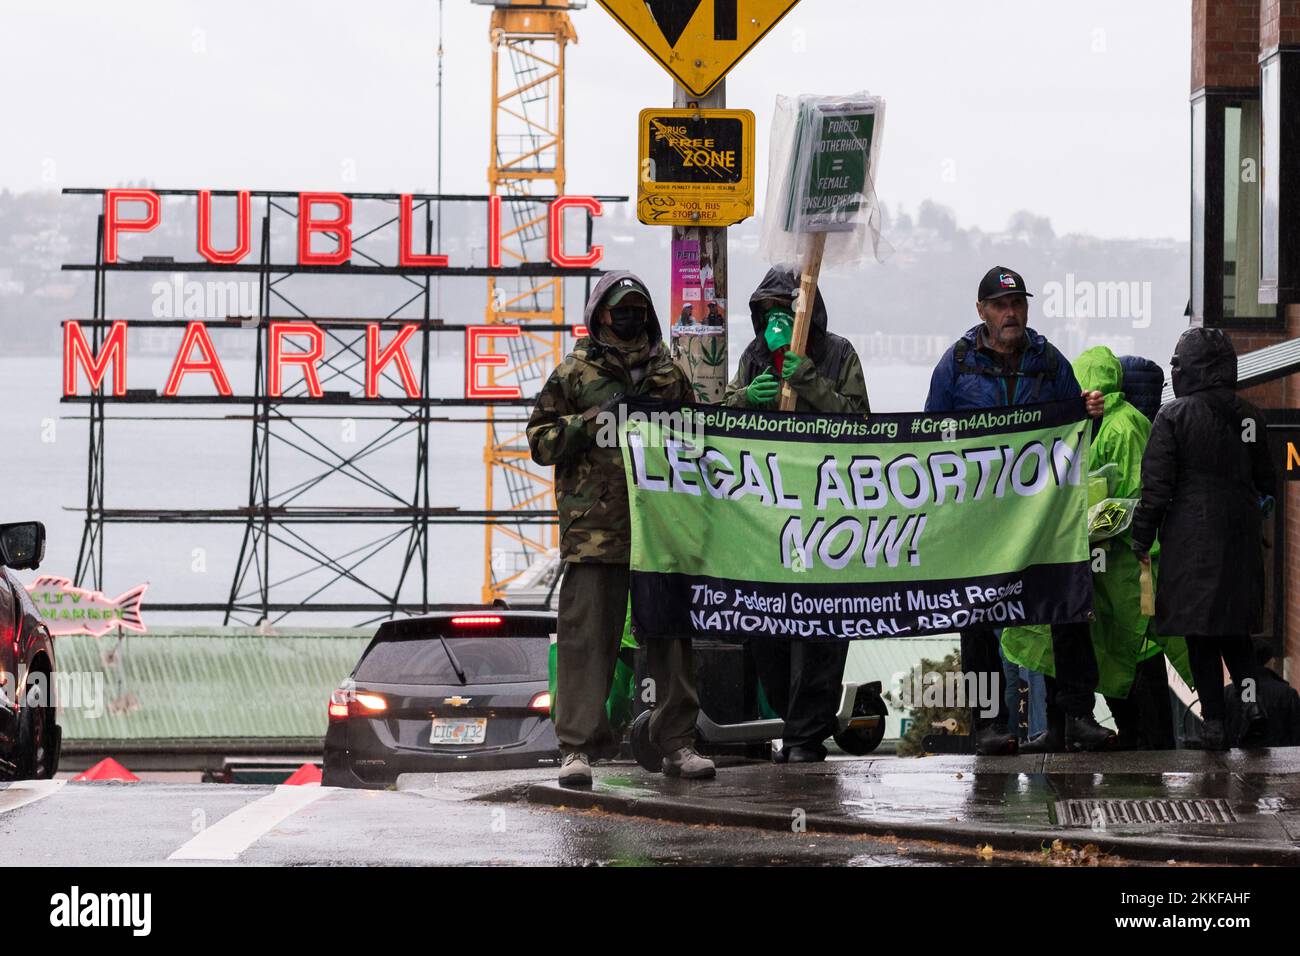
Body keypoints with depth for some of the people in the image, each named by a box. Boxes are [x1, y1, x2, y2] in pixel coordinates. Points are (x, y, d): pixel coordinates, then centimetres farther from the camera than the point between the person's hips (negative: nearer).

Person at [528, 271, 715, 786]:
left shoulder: (669, 373, 18)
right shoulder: (573, 373, 6)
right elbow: (541, 440, 3)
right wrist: (594, 420, -9)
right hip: (594, 525, -4)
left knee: (672, 630, 6)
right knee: (587, 632, -7)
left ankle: (677, 741, 13)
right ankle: (578, 747, -6)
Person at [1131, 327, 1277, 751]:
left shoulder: (1173, 417, -9)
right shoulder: (1249, 416, 6)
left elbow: (1156, 485, -9)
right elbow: (1266, 481, 12)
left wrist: (1142, 540, -2)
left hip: (1191, 537, -4)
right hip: (1240, 535, 5)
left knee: (1200, 632, 1)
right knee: (1234, 626, 15)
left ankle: (1213, 723, 0)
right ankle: (1251, 699, -6)